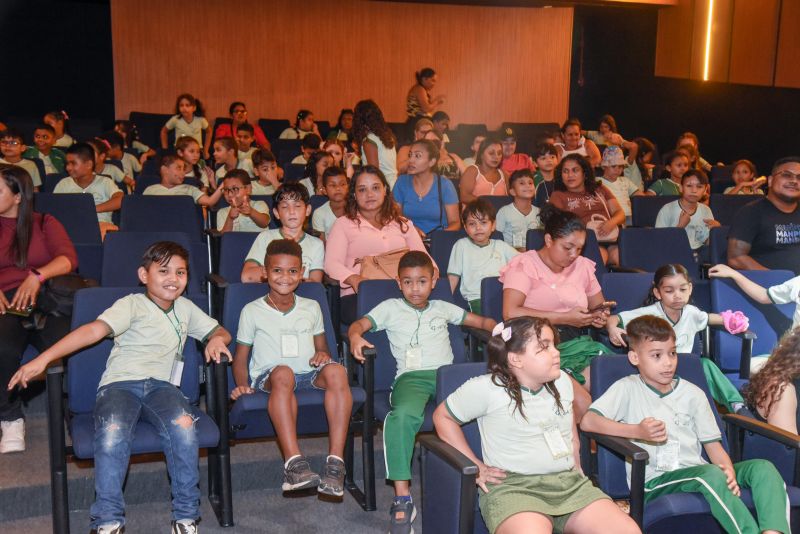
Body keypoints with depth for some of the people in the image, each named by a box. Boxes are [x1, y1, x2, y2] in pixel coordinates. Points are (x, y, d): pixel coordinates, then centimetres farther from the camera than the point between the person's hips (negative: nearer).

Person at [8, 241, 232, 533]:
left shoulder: (185, 307, 22)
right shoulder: (132, 305, 5)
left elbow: (220, 331, 30)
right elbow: (95, 329, -10)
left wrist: (217, 339, 3)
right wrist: (43, 358, -22)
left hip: (161, 384, 3)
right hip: (120, 383, -3)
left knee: (183, 423, -31)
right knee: (113, 431, -36)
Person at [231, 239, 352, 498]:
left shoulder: (311, 308, 19)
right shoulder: (252, 311, 10)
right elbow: (240, 357, 10)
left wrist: (323, 355, -2)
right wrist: (243, 385, -9)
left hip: (310, 376, 3)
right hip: (268, 377, -2)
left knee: (336, 370, -32)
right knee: (283, 372, -40)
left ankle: (336, 461, -36)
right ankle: (294, 463, -48)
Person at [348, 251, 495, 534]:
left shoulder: (443, 308, 27)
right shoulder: (390, 308, 21)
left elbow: (482, 321, 30)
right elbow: (359, 324, 9)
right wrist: (355, 336, -16)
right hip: (411, 376, -2)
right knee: (403, 415, -37)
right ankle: (402, 499, -32)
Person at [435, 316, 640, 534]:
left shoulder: (562, 381, 12)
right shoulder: (486, 389, -7)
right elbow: (443, 416, 4)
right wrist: (476, 467, 2)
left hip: (570, 483, 6)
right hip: (512, 488, -5)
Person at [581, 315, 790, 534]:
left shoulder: (693, 393, 16)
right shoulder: (627, 388, 2)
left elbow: (712, 443, 12)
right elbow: (587, 422, -12)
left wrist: (728, 471, -11)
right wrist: (638, 431, -21)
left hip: (695, 471, 6)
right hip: (655, 482, -5)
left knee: (762, 467, -19)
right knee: (712, 473, -34)